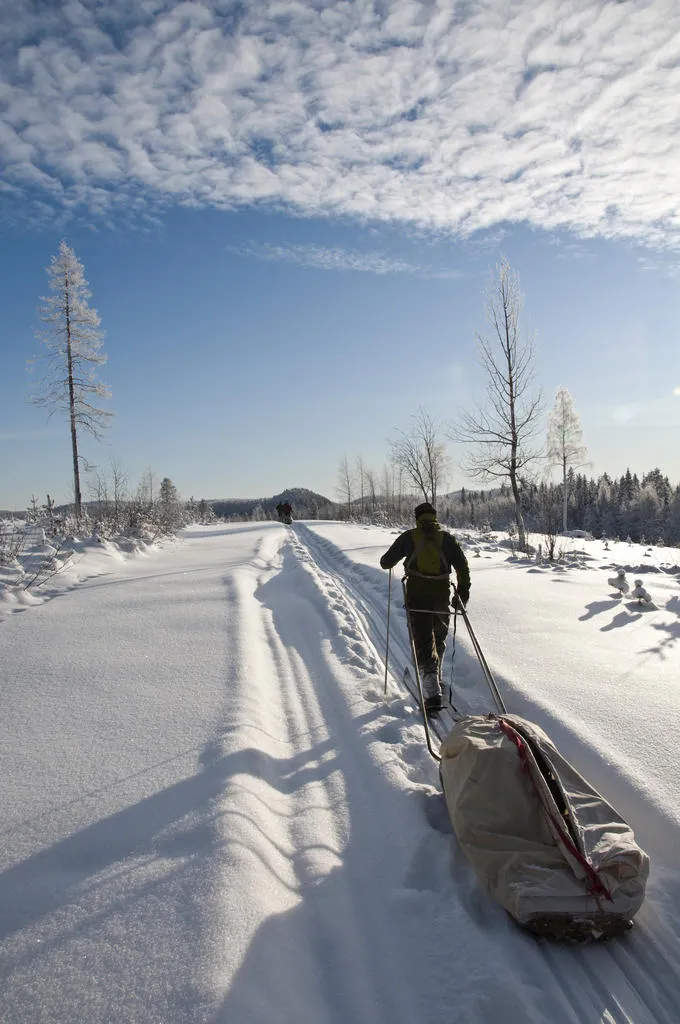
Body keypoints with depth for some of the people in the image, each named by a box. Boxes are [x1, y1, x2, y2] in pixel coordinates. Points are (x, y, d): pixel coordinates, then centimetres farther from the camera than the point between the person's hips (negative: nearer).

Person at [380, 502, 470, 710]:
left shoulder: (409, 537, 2)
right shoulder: (447, 538, 7)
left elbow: (386, 563, 6)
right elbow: (462, 565, 0)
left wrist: (388, 559, 28)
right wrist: (463, 589, 9)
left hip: (417, 596, -2)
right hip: (442, 595, 3)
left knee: (423, 643, -4)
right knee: (439, 640, 23)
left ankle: (433, 692, -15)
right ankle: (436, 681, 35)